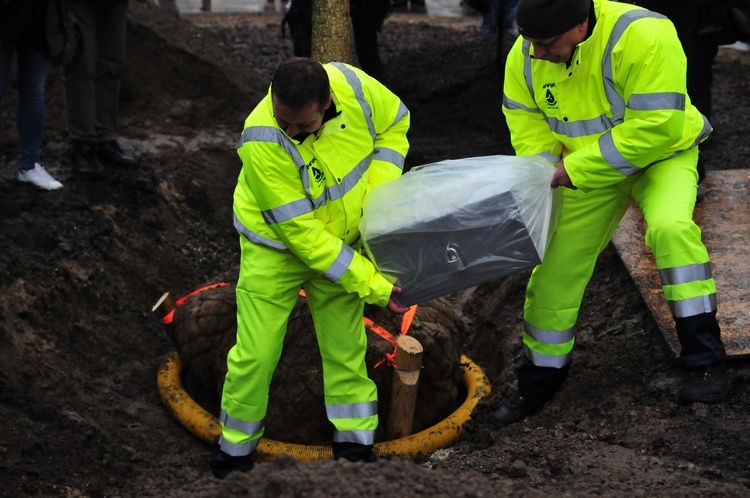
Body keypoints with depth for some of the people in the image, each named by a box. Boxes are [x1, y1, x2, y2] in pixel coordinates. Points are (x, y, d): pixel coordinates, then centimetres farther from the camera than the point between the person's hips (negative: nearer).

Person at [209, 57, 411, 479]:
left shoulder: (352, 84, -25)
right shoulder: (261, 143, -36)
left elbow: (394, 123, -2)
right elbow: (301, 233, -30)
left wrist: (380, 189, -15)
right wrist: (371, 285, -27)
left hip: (341, 236, 4)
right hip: (276, 246, -3)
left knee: (346, 345, 11)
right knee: (256, 354, -2)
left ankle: (355, 443, 27)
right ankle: (236, 448, 20)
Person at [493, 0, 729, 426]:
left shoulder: (642, 36, -34)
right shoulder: (525, 56, -14)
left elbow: (657, 127, -34)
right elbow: (527, 123, -3)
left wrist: (578, 168, -30)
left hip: (662, 155, -5)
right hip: (588, 174, 5)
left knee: (669, 226, -35)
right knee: (556, 272, 6)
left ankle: (707, 360, -24)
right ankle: (539, 384, 27)